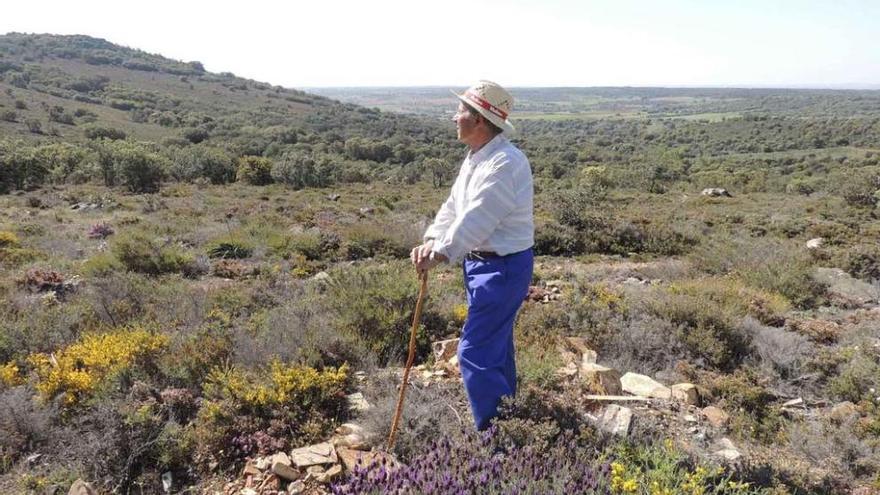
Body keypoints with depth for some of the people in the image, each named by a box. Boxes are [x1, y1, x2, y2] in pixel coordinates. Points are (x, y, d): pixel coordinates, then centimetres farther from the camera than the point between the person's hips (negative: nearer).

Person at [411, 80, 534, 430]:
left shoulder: (505, 163, -23)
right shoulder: (476, 157, 10)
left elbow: (475, 220, -27)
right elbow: (454, 205, 7)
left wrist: (440, 254, -21)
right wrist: (432, 240, -7)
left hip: (503, 267, -10)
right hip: (481, 262, 10)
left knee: (475, 353, -9)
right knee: (496, 347, 22)